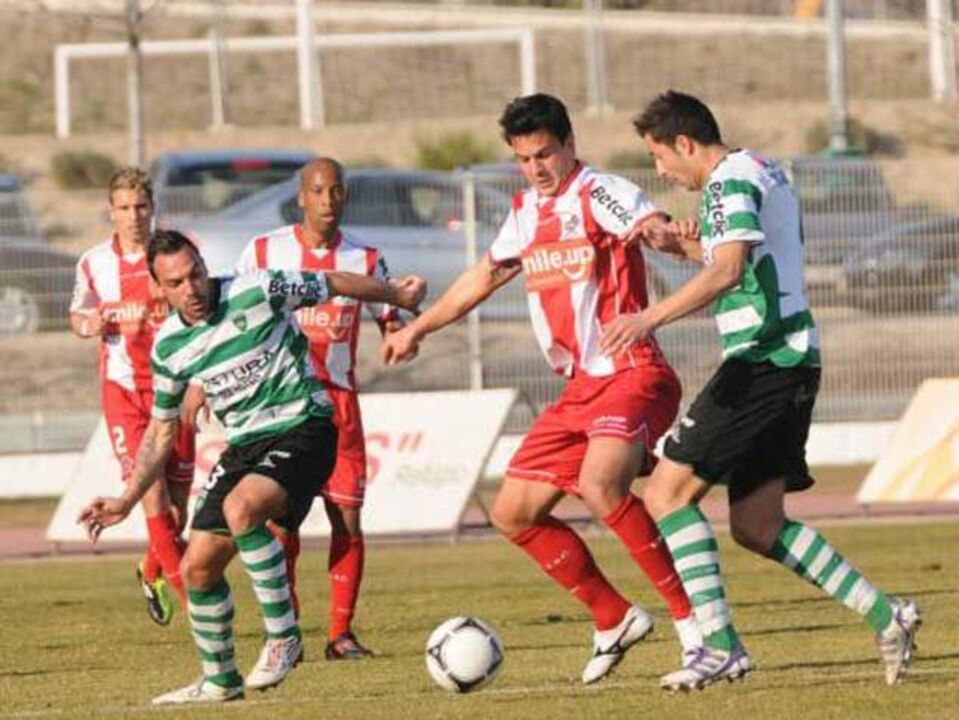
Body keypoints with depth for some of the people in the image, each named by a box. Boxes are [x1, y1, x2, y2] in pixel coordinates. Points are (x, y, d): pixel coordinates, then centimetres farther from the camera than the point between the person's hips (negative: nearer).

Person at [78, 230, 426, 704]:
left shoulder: (257, 293, -15)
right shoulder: (169, 345, 2)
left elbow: (334, 284, 0)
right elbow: (161, 432, 14)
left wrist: (397, 296, 14)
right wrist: (126, 501, 6)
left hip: (302, 430, -7)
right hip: (243, 446, 7)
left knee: (240, 507, -34)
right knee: (197, 566, 3)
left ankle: (283, 636, -23)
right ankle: (219, 681, 23)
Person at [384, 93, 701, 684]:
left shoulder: (600, 194, -9)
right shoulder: (526, 211, 16)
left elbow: (655, 228, -29)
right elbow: (482, 279, 32)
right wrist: (418, 328, 40)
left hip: (633, 375, -9)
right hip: (581, 387, 9)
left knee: (600, 485, -32)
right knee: (515, 514, 6)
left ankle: (694, 620, -26)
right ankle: (614, 620, 16)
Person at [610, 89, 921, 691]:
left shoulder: (729, 183, -11)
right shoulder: (768, 172, 19)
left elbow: (730, 270, -28)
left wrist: (651, 318, -36)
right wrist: (689, 247, 22)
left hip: (762, 361, -10)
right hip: (792, 361, 10)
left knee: (668, 493, -9)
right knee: (757, 525, 12)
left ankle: (721, 646, -14)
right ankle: (886, 615, 8)